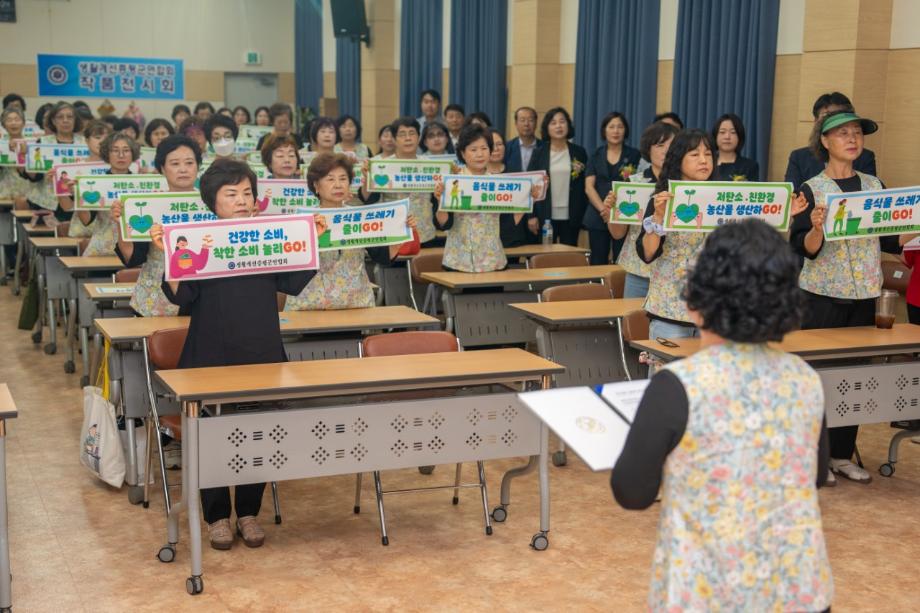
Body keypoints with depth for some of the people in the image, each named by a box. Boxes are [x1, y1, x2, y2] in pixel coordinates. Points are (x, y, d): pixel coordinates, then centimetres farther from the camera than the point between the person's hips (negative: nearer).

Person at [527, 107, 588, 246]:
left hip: (571, 217, 1)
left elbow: (585, 184, 7)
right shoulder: (539, 154, 5)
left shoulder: (579, 152, 6)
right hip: (545, 217, 0)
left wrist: (585, 214, 1)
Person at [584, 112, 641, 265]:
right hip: (598, 217, 2)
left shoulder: (634, 155, 4)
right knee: (598, 263, 4)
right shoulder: (596, 155, 9)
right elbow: (589, 187, 2)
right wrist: (603, 209, -14)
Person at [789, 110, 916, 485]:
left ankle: (842, 454, 18)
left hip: (864, 295, 5)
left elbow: (890, 242, 12)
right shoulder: (812, 189, -5)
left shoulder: (874, 186, 9)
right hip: (823, 296, -4)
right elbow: (804, 249, -10)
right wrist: (817, 228, -29)